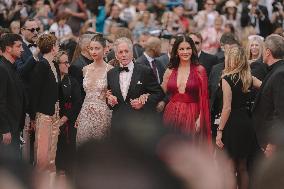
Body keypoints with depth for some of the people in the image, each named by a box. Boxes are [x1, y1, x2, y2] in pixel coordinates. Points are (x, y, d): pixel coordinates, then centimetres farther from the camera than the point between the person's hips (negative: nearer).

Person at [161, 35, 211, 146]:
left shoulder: (199, 70, -1)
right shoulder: (170, 71, 8)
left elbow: (203, 97, -4)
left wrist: (200, 118, -12)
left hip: (192, 117, -3)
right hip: (172, 116, 3)